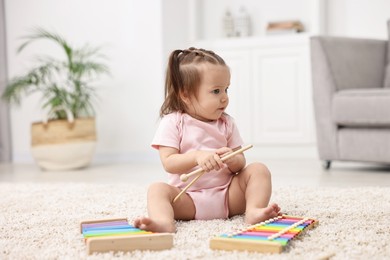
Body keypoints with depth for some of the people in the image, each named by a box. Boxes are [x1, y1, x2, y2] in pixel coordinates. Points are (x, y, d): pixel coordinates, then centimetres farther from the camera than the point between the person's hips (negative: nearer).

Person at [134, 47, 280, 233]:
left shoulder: (226, 123, 11)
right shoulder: (172, 122, -1)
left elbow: (241, 162, 8)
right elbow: (168, 163, -11)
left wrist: (233, 160, -17)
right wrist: (197, 157, -29)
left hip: (228, 196, 3)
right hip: (188, 200, -3)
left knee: (258, 170, -14)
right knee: (158, 189, -27)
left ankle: (254, 211, -34)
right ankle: (165, 223, -55)